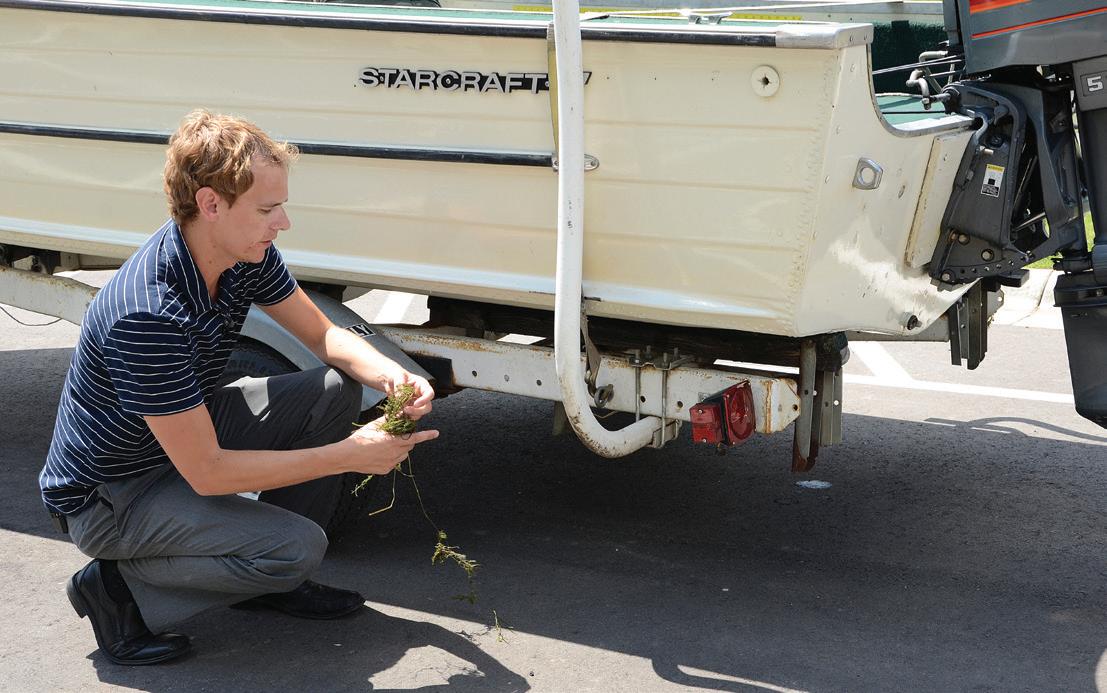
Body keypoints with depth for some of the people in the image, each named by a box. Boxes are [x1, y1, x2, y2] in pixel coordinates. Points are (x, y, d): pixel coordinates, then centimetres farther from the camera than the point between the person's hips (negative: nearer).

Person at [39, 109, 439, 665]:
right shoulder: (148, 315, -35)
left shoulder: (247, 257, -11)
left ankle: (271, 578, 9)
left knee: (337, 387, -5)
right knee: (298, 546, -24)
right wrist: (348, 456, -28)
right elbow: (207, 473, -31)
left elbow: (324, 336, 4)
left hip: (188, 432, 9)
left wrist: (390, 374, -18)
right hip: (107, 498, -8)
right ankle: (120, 587, -4)